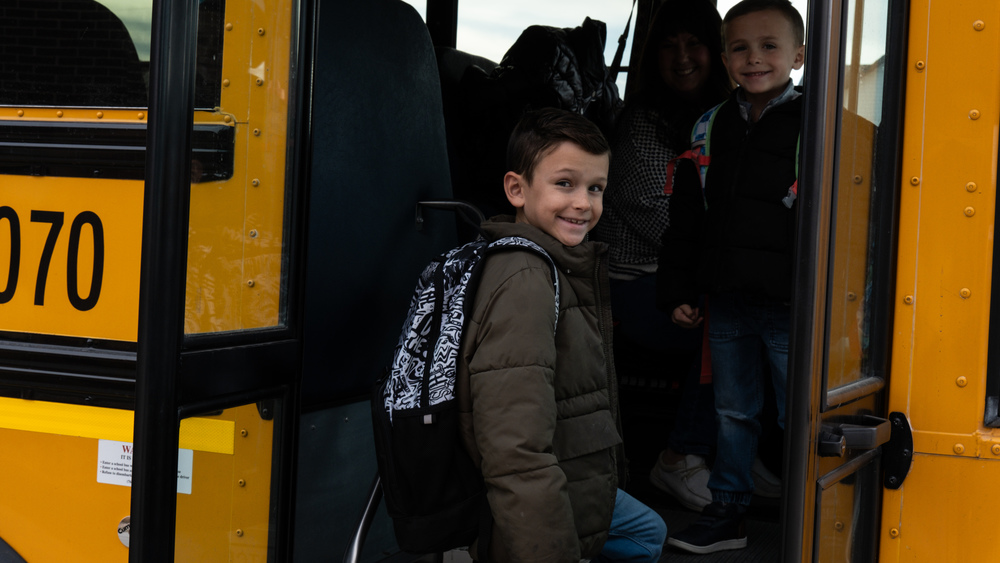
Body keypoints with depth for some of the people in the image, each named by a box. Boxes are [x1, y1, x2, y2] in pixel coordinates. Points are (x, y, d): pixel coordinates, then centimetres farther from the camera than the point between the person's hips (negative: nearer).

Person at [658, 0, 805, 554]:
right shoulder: (711, 128, 8)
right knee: (733, 412, 16)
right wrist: (678, 289, 10)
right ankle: (726, 512, 29)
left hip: (791, 304, -5)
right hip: (725, 301, 5)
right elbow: (686, 217, 13)